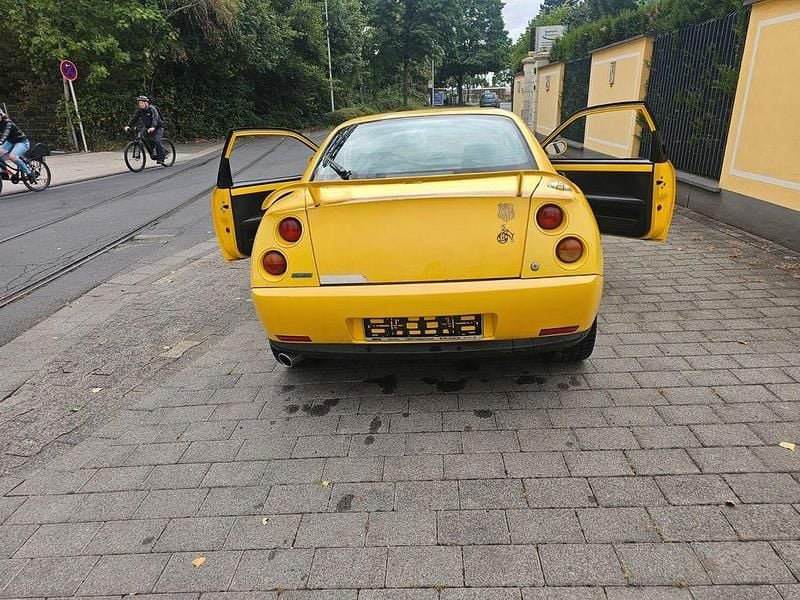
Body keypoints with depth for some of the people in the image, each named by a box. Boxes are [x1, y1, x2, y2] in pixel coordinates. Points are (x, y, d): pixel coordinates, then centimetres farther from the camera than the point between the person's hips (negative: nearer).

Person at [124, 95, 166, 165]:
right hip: (147, 128, 7)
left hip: (157, 127, -7)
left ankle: (161, 159, -19)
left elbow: (155, 118, -34)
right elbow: (134, 118, -6)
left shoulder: (152, 109, -19)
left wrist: (153, 127, -52)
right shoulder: (139, 110, -1)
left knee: (158, 141, -23)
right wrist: (128, 126, -22)